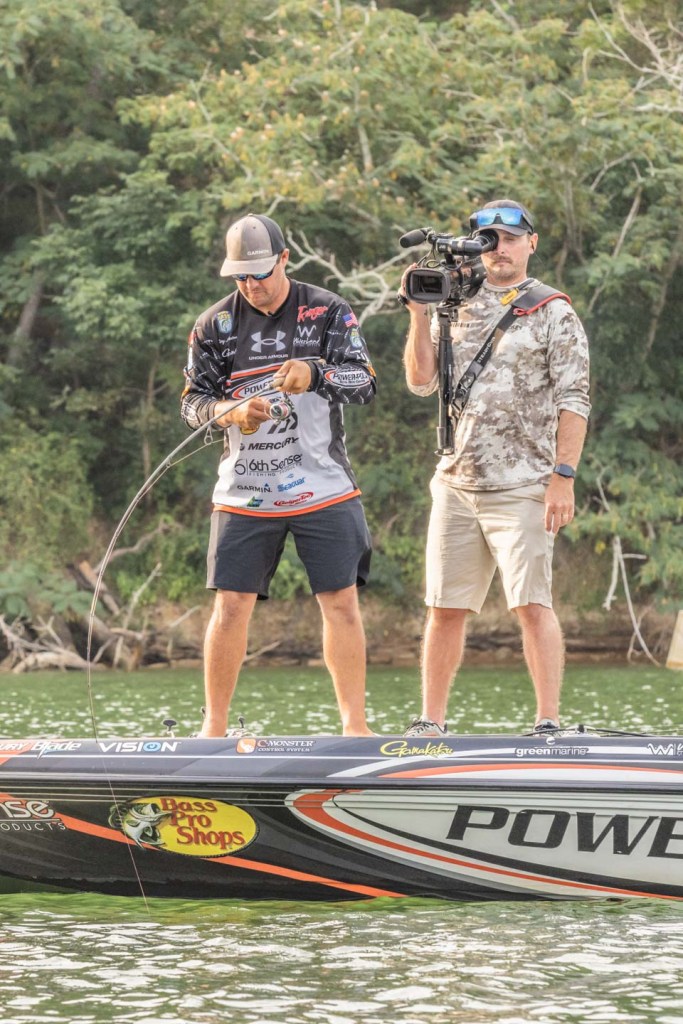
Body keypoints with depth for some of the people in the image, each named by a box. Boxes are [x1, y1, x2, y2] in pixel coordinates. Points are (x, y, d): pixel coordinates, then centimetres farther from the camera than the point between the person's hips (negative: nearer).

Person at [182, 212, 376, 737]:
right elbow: (193, 401, 5)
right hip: (244, 491, 1)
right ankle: (214, 727, 8)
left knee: (342, 603, -3)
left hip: (324, 488, -1)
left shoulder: (328, 311, 2)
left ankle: (355, 723, 4)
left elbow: (364, 382, -5)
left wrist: (315, 374, -25)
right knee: (232, 606, -1)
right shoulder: (216, 325, 6)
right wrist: (230, 411, -17)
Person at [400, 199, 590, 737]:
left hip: (522, 486, -5)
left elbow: (573, 401, -4)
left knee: (532, 603, -12)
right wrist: (419, 313, -1)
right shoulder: (457, 305, 16)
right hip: (457, 484, 5)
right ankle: (431, 722, 12)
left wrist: (563, 476, -13)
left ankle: (549, 722, -12)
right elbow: (422, 381, 10)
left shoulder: (553, 313, 2)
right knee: (445, 607, 6)